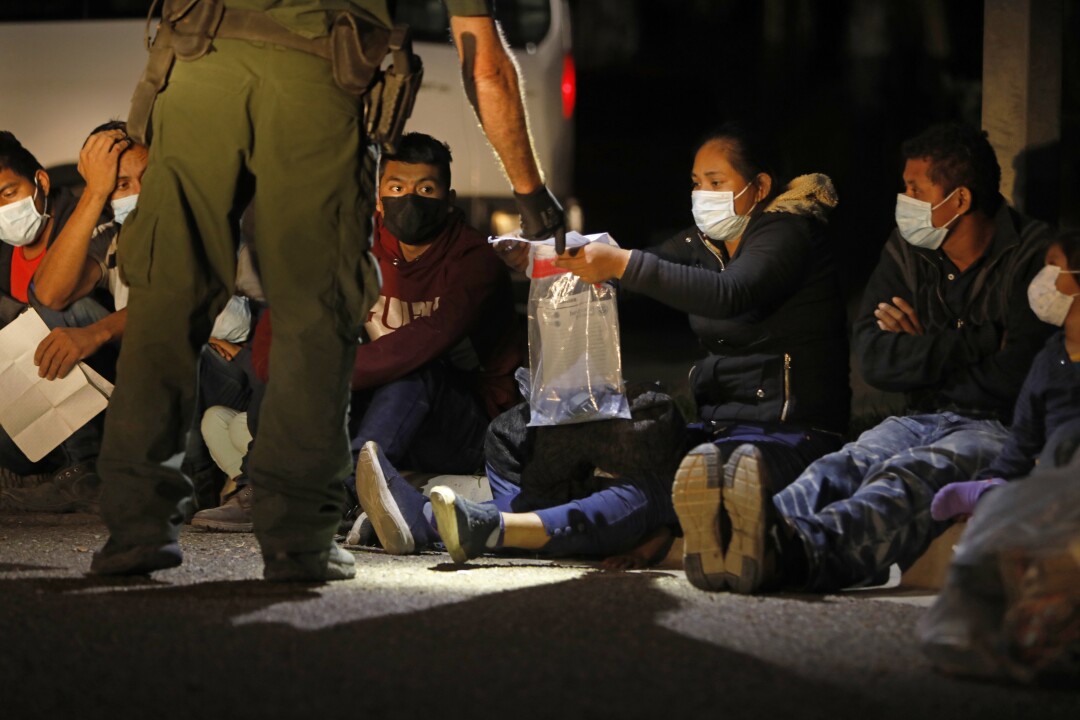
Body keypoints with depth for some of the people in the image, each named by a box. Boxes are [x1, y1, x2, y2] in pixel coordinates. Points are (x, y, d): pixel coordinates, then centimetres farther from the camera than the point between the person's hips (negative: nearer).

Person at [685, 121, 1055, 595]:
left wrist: (924, 349, -2)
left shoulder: (1034, 256, -5)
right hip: (923, 420, 5)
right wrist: (978, 341, -9)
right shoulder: (906, 253, 11)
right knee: (845, 466, -30)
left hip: (1000, 428, -5)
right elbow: (876, 361, 0)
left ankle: (798, 550, -70)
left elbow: (1018, 376, -15)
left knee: (911, 477, -38)